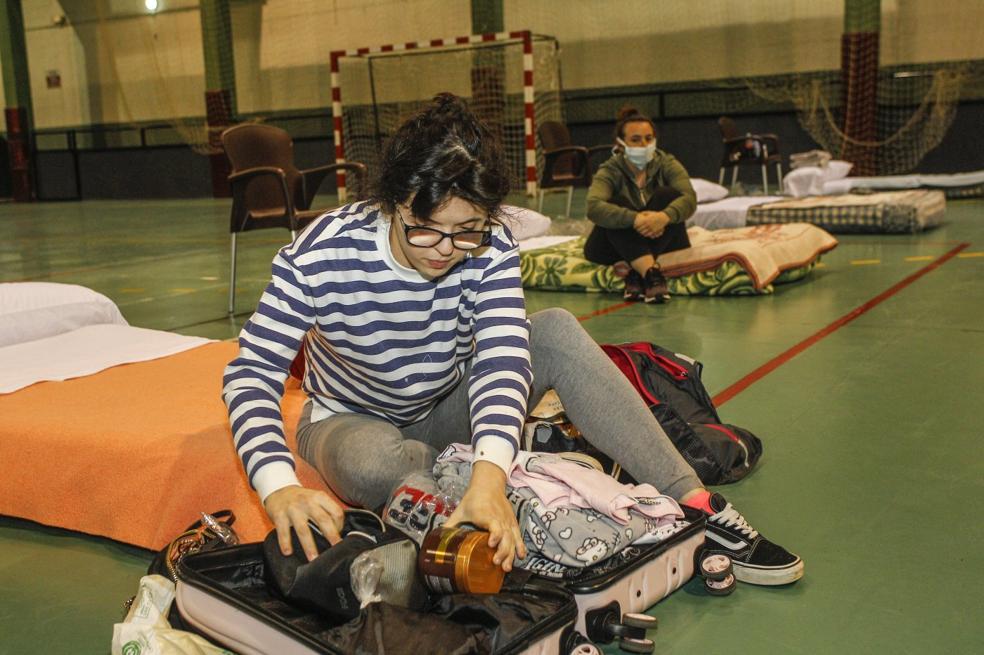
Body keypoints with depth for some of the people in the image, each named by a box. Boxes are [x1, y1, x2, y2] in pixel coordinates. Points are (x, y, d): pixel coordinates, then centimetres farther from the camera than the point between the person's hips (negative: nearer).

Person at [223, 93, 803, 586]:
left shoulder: (491, 251, -20)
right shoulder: (321, 255, -26)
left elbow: (501, 356, -33)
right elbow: (253, 371, -28)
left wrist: (490, 473, -51)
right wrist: (279, 485, -46)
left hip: (449, 412, 2)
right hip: (353, 424, -2)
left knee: (556, 330, -23)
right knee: (372, 462, -40)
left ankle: (695, 505, -22)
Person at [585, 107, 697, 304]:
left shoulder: (667, 164, -5)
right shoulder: (610, 171, -10)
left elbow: (689, 198, -22)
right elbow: (594, 208, -30)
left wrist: (665, 216, -44)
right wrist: (634, 219, -46)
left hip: (662, 242, 1)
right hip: (620, 242, -1)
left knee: (668, 195, -22)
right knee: (618, 205, -27)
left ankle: (634, 270, -35)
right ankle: (650, 271, -47)